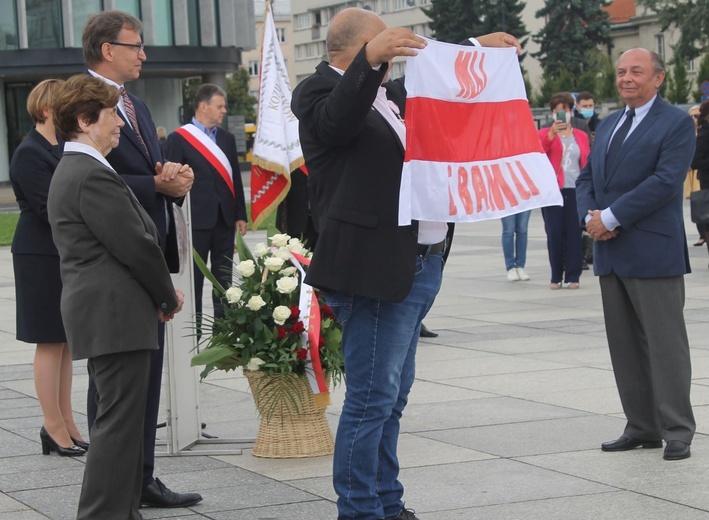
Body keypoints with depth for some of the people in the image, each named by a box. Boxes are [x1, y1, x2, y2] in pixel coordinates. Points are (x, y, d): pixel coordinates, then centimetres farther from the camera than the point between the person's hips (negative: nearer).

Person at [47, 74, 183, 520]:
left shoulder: (70, 172, 18)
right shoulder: (94, 175, -16)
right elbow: (135, 245, -18)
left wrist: (160, 294, 10)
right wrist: (168, 296, -3)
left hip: (97, 311, 11)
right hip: (116, 314, -11)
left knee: (124, 419, 15)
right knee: (119, 420, -9)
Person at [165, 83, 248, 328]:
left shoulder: (226, 139, 14)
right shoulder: (179, 139, -3)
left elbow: (235, 178, 15)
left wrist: (240, 214, 11)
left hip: (225, 218, 5)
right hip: (197, 219, -5)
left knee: (224, 278, 9)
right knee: (194, 278, 1)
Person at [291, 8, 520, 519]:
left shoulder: (387, 94, 18)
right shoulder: (320, 91, -9)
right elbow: (338, 119, -32)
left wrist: (481, 50, 30)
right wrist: (370, 58, -44)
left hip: (418, 266, 10)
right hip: (377, 270, -10)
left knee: (391, 397, 16)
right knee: (373, 397, -8)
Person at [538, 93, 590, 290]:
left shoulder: (581, 136, 13)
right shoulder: (545, 134, 7)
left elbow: (587, 163, 11)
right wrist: (552, 133, -29)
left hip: (575, 191, 1)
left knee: (574, 233, -1)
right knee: (554, 233, -2)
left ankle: (572, 276, 4)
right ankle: (556, 277, 5)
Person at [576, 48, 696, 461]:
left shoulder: (677, 123, -6)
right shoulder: (608, 125, 18)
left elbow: (666, 181, -17)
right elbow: (587, 179, 17)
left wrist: (611, 218, -17)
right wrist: (590, 215, -5)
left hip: (653, 252, -7)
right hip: (612, 252, 7)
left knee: (665, 343, -3)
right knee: (625, 345, 10)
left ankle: (678, 431, 2)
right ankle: (642, 427, 17)